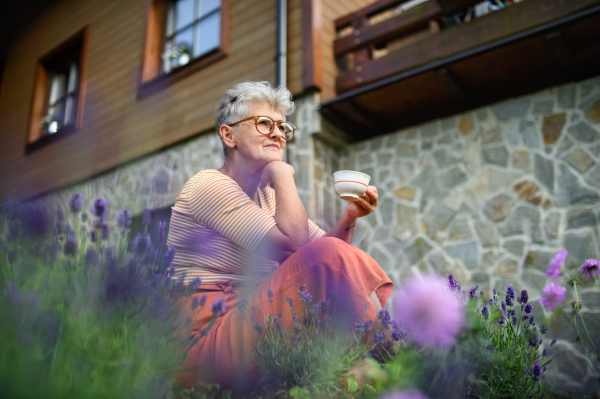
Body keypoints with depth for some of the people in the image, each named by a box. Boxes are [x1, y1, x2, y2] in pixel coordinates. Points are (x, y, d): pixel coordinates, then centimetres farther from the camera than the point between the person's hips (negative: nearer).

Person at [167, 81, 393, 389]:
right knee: (329, 255, -25)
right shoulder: (209, 185, -11)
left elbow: (321, 244, 8)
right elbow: (294, 243, -21)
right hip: (205, 340, -8)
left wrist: (349, 218, -10)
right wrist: (282, 173, -11)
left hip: (250, 322, 9)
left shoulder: (267, 196, 16)